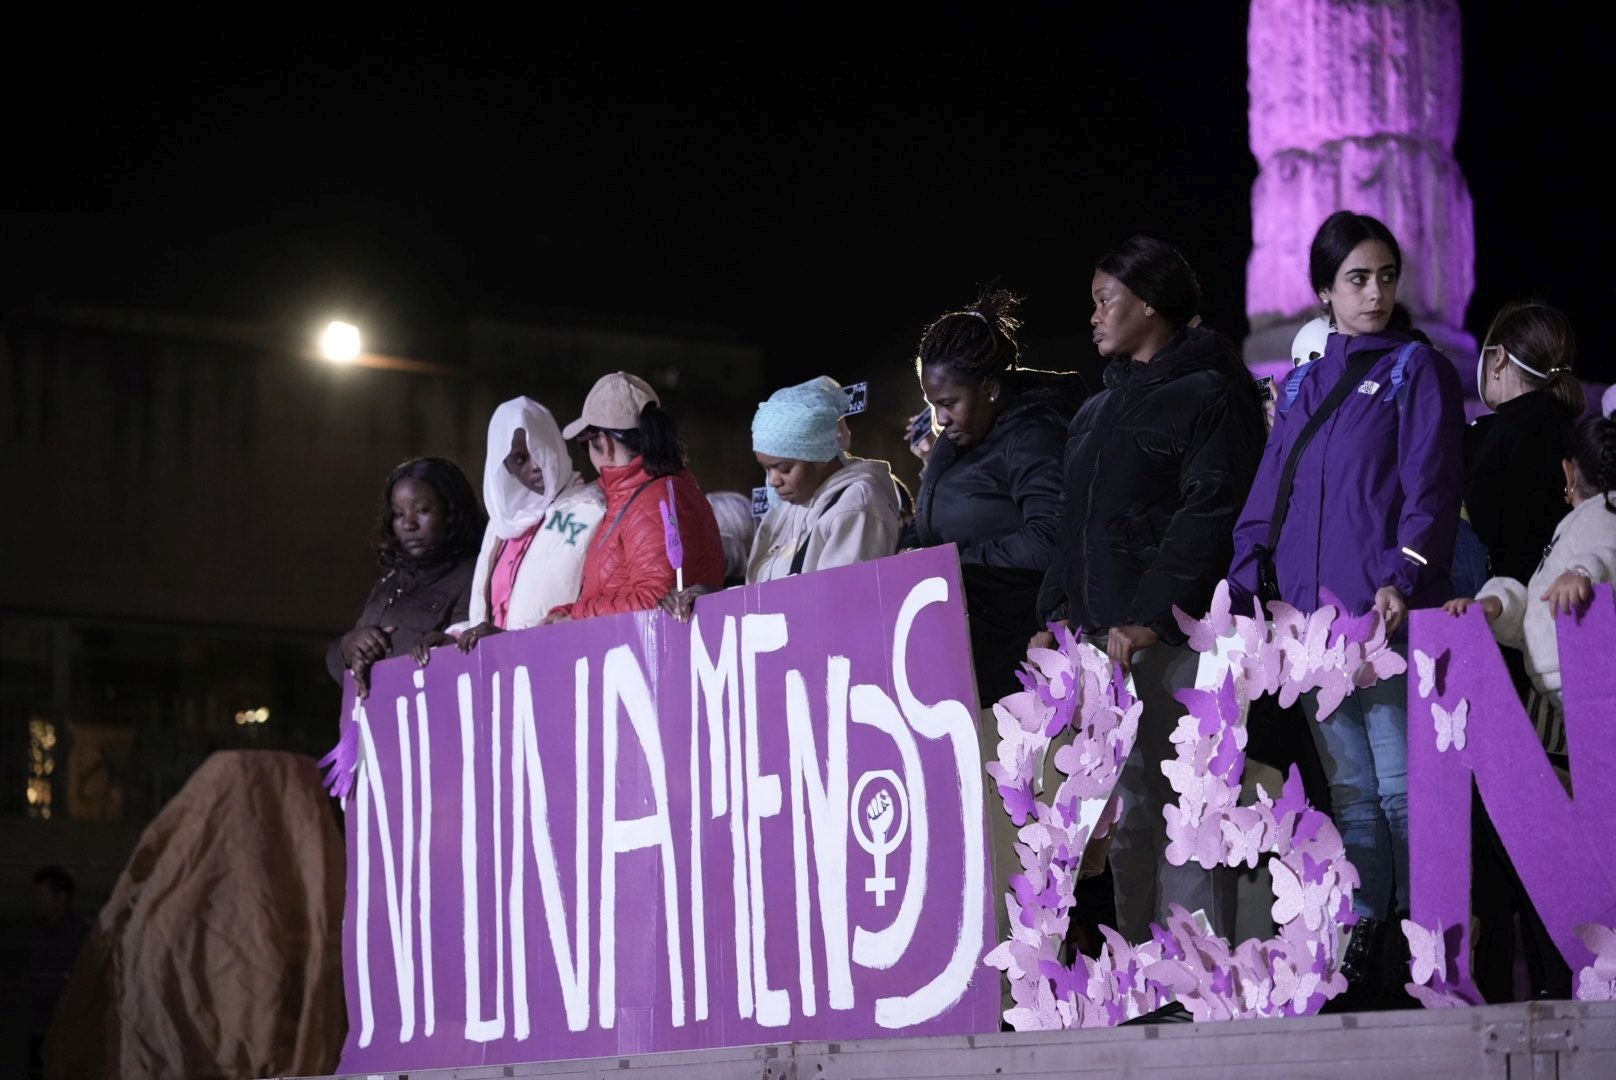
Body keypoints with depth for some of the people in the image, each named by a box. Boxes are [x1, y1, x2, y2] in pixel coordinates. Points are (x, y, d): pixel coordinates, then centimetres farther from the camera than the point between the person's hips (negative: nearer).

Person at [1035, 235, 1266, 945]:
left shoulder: (1208, 393, -2)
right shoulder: (1095, 414, 24)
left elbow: (1209, 515, -12)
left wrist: (1151, 617, -19)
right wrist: (1059, 616, 11)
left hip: (1174, 639, -8)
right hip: (1100, 640, 8)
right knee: (1126, 816, 4)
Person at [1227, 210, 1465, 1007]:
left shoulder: (1415, 369, 4)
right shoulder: (1303, 386, 19)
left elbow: (1432, 487, -7)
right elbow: (1269, 499, 17)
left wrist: (1402, 579, -22)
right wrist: (1240, 590, 4)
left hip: (1387, 615, -5)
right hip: (1311, 616, 5)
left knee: (1402, 788, -8)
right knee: (1350, 791, 7)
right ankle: (1363, 947, 10)